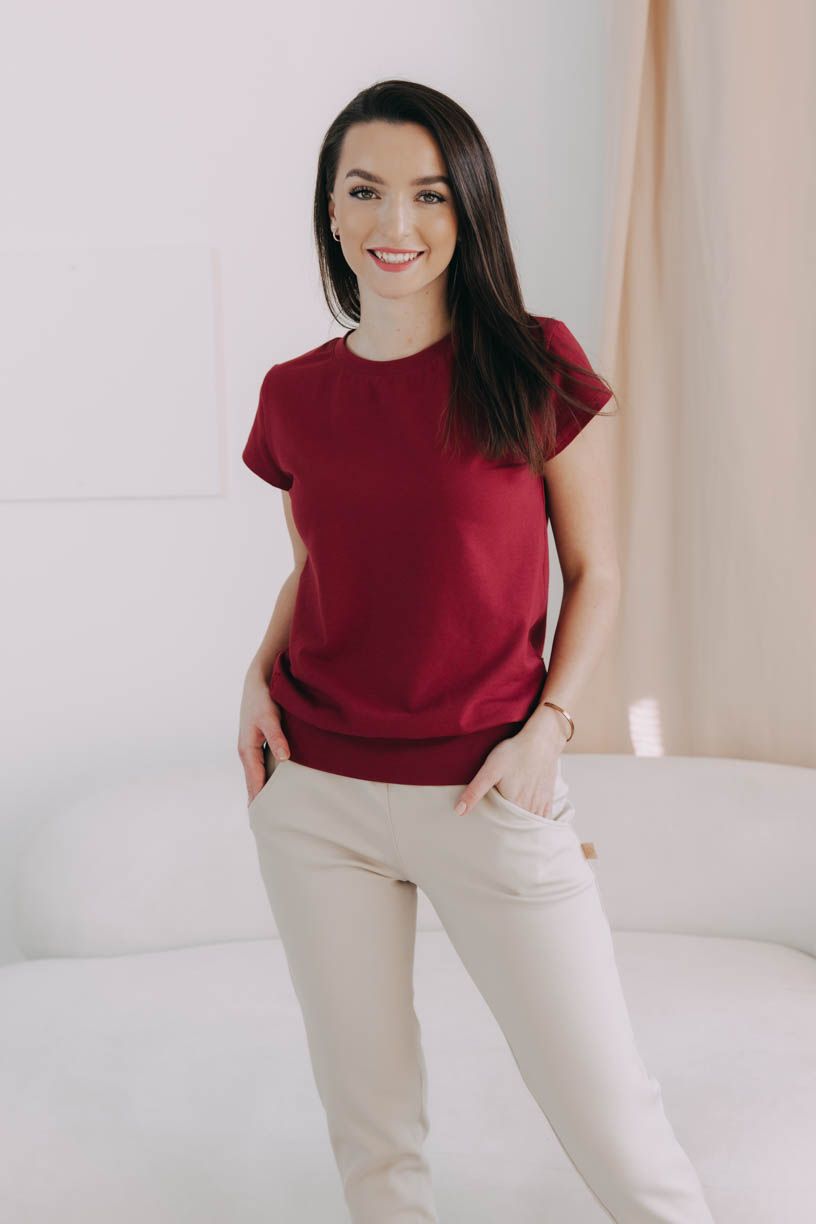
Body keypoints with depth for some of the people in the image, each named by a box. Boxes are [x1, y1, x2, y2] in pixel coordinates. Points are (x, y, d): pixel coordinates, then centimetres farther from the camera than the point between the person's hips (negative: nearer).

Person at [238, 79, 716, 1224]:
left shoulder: (536, 364, -5)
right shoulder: (296, 395, 4)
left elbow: (595, 571, 1)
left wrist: (548, 725, -12)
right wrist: (261, 669, -1)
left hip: (491, 797, -3)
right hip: (315, 793, 3)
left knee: (611, 1118, 1)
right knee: (367, 1114, 13)